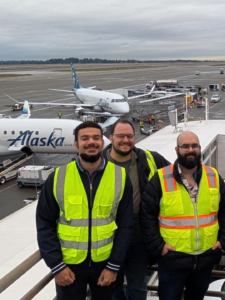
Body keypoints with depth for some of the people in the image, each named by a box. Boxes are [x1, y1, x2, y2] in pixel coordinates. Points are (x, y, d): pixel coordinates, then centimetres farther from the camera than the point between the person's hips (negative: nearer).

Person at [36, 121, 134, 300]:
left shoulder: (120, 177, -7)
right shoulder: (58, 177, -9)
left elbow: (125, 225, -4)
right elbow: (45, 224, -5)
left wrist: (114, 266, -6)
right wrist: (56, 265, -9)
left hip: (104, 263, 1)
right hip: (69, 264, -1)